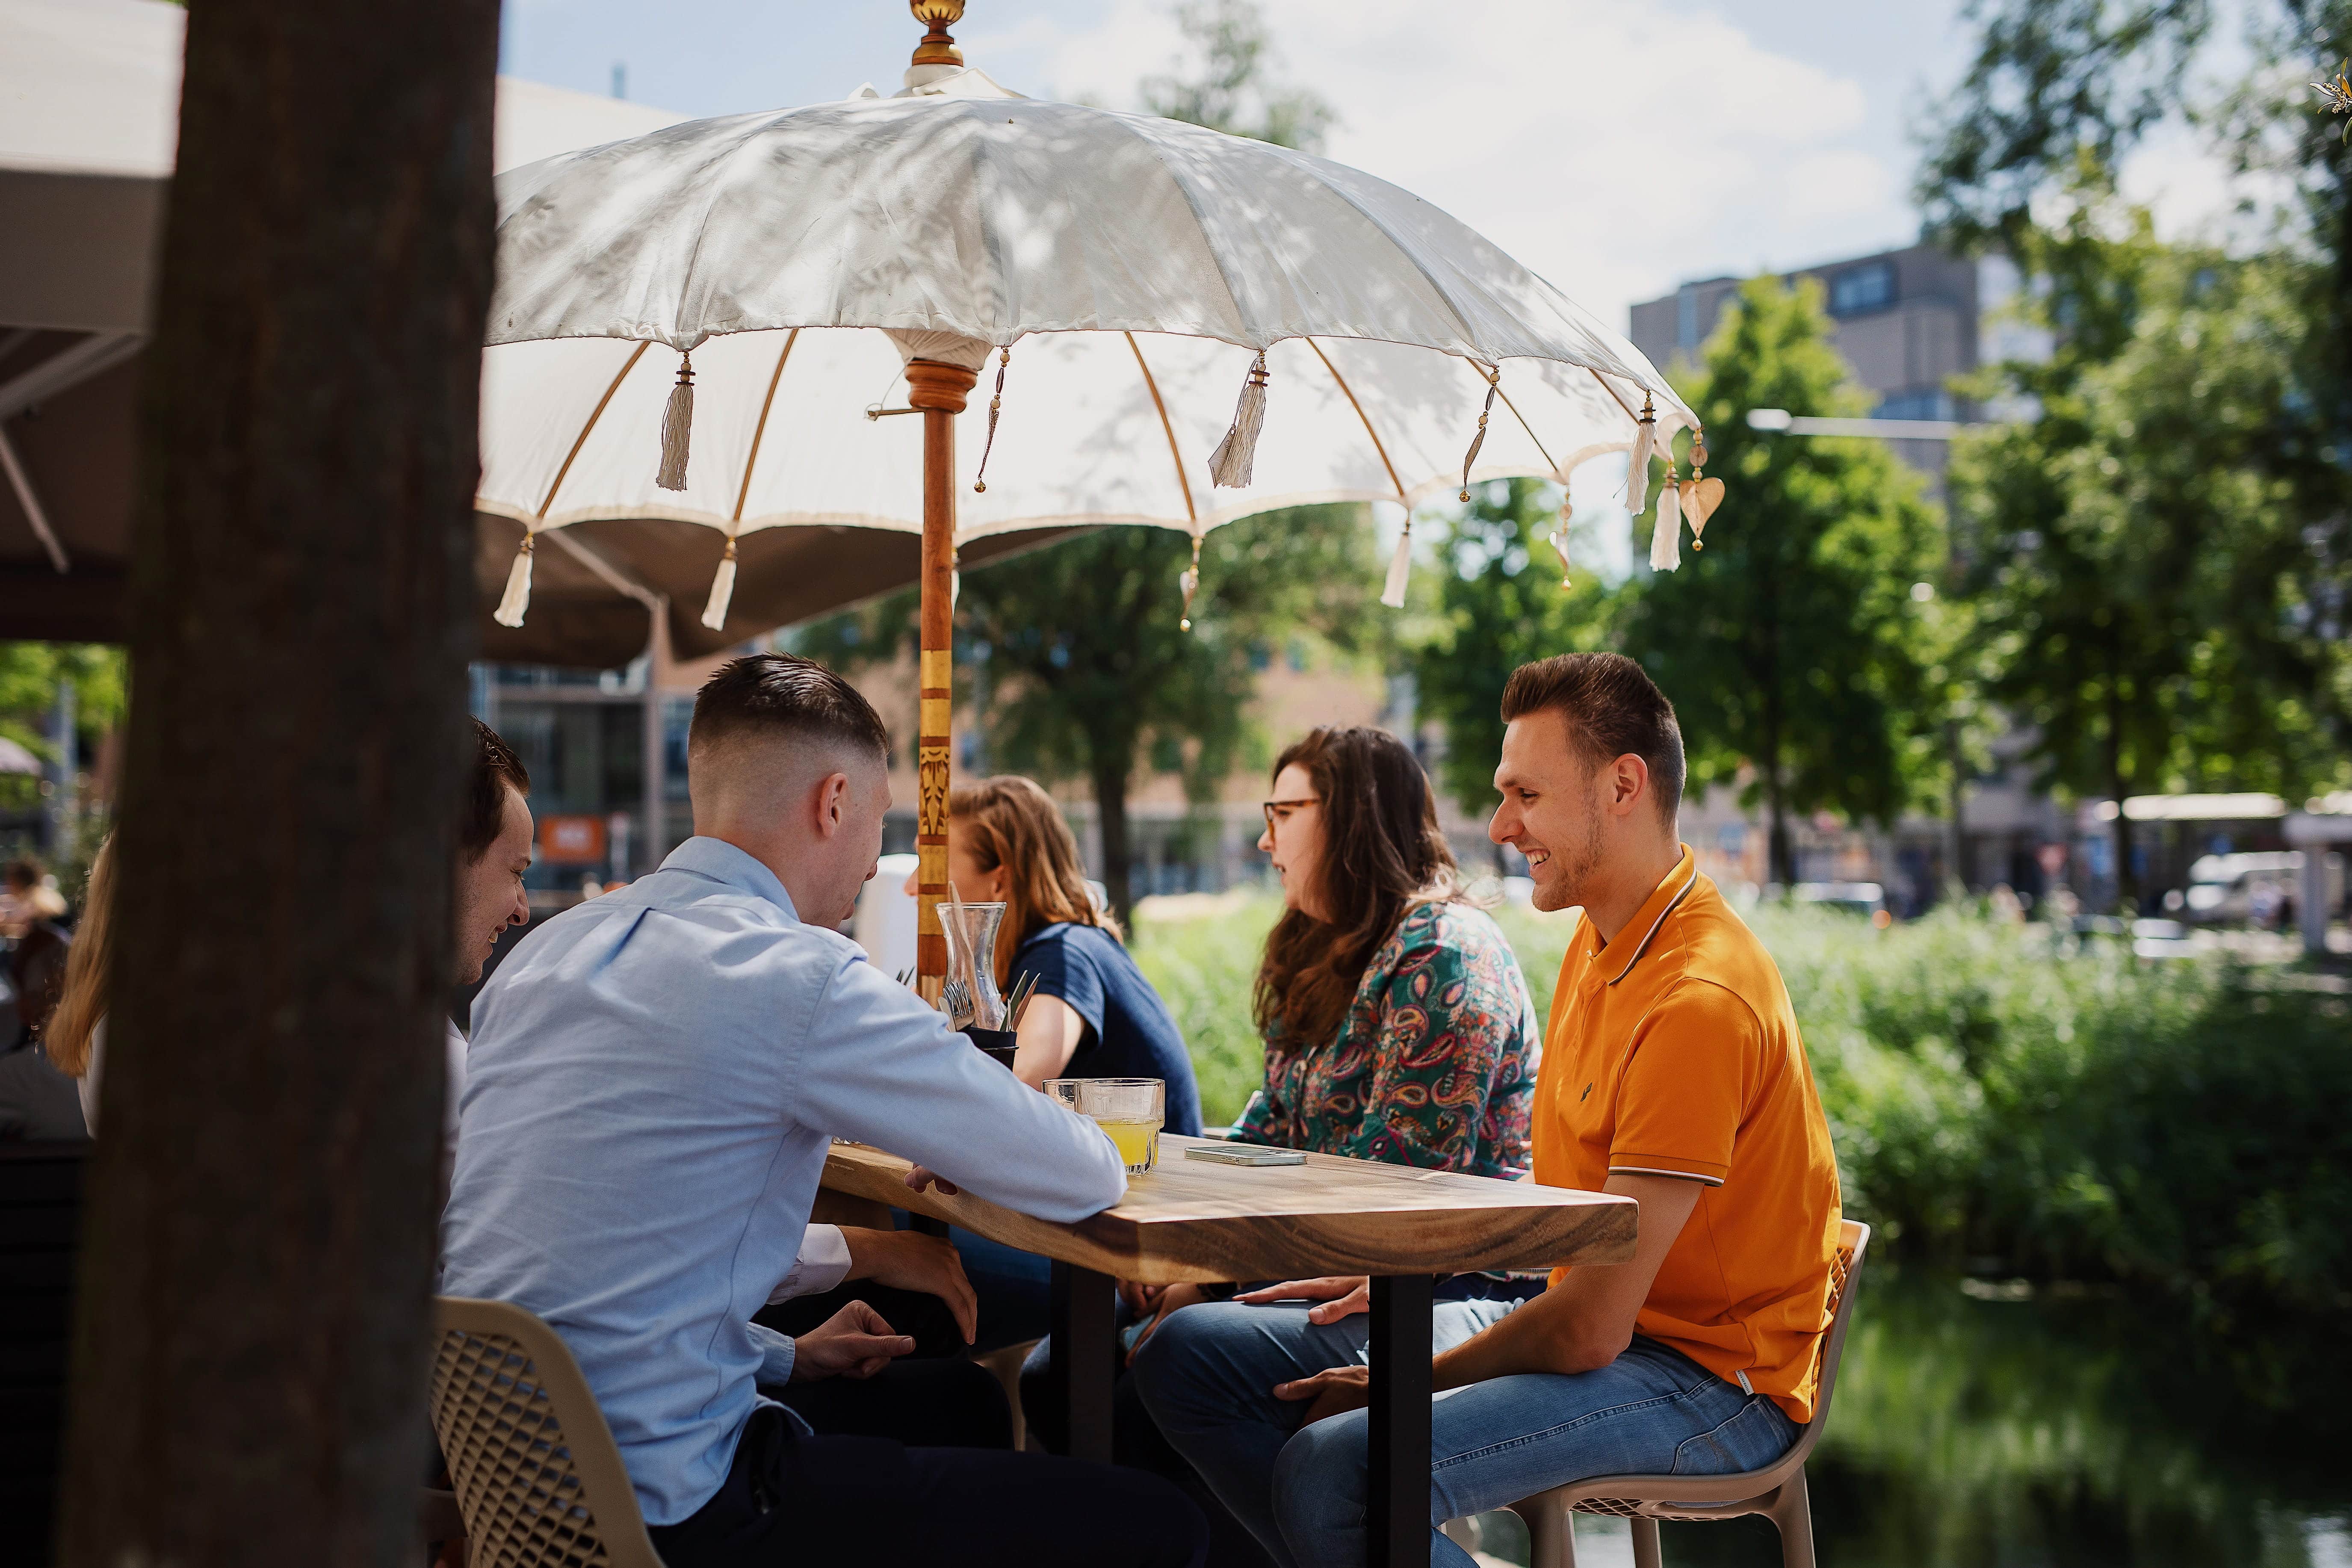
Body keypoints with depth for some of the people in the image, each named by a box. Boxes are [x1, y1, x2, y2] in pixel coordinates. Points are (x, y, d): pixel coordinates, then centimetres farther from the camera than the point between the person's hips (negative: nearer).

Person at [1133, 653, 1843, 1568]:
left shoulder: (1699, 998, -23)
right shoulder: (1602, 942, 10)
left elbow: (1591, 1334, -23)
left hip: (1701, 1372, -10)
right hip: (1579, 1314, 10)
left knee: (1333, 1471, -33)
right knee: (1188, 1354, 2)